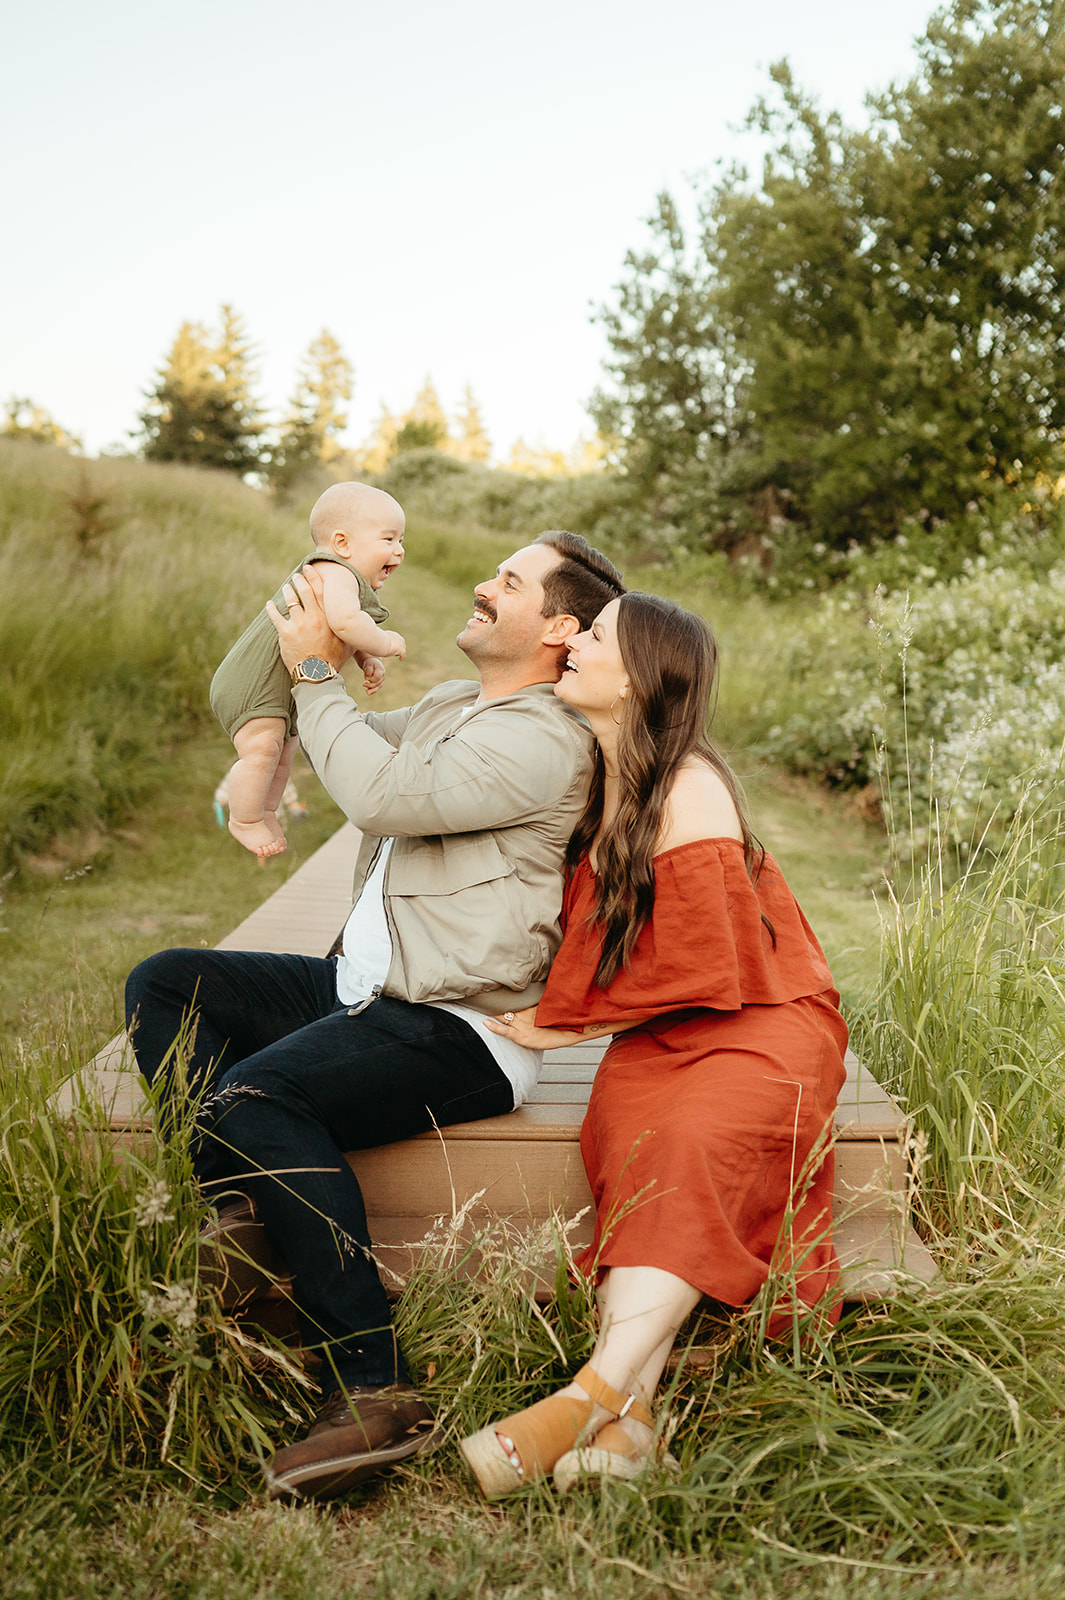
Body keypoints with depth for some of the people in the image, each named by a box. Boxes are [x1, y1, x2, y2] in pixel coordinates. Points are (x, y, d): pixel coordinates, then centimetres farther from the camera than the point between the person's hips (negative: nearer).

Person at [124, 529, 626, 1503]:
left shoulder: (546, 740, -15)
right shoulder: (450, 706, 17)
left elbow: (382, 795, -24)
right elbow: (361, 749, 29)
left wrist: (317, 672, -10)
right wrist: (310, 641, 12)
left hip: (459, 1031, -10)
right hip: (365, 989, 10)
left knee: (256, 1098, -31)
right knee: (165, 982, 5)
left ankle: (373, 1388, -26)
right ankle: (239, 1211, -14)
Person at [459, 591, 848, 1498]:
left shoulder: (688, 792, -15)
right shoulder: (604, 783, 10)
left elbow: (701, 967, -15)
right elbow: (590, 936, 27)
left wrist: (569, 1022, -7)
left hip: (760, 1023, -5)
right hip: (658, 1034, 6)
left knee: (690, 1146, -34)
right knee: (627, 1137, -26)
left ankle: (593, 1395, -39)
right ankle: (629, 1415, -35)